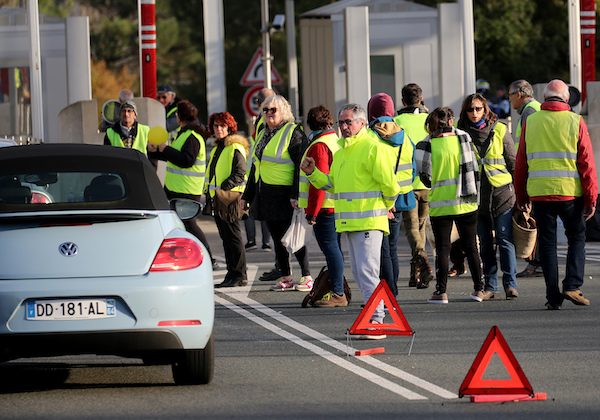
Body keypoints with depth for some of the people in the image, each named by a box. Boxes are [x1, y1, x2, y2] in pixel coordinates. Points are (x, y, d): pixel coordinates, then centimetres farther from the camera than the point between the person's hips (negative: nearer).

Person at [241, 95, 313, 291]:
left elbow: (300, 165, -14)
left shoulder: (293, 133, -7)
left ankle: (307, 277, -1)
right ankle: (285, 278, 16)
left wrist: (296, 195, -21)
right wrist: (247, 195, 22)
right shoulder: (263, 135, 17)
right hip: (266, 193, 8)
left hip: (285, 193, -8)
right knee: (277, 237, 9)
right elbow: (256, 167, 24)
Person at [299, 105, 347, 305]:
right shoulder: (338, 141, 15)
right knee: (335, 247, 14)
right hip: (339, 205, 9)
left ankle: (337, 294, -9)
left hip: (325, 206, -9)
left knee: (330, 248, -8)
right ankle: (339, 291, 19)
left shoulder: (319, 146, -13)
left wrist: (312, 212, -16)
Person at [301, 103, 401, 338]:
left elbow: (390, 185, -13)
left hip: (369, 222, -9)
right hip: (348, 222, 9)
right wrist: (312, 173, 10)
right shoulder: (342, 152, 18)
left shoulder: (373, 149, -11)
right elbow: (333, 184, 24)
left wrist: (384, 207, 3)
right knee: (359, 273, 12)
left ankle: (376, 320, -13)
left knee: (367, 271, -13)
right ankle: (373, 316, 20)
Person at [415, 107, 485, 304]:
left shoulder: (428, 145, -7)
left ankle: (441, 292, -1)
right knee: (470, 246, 10)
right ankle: (479, 289, 12)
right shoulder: (463, 139, -1)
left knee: (442, 248, 3)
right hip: (466, 202, 2)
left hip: (440, 204, -2)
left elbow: (425, 176, -4)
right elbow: (474, 168, 5)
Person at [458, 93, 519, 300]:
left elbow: (513, 162, 7)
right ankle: (490, 286, 11)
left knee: (505, 240, -5)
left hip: (501, 192, -2)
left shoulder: (500, 131, 2)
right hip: (476, 195, 2)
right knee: (484, 243, 5)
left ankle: (510, 284, 0)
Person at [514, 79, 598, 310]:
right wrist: (591, 198, 1)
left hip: (540, 193, 1)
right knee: (577, 238, 14)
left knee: (547, 242, 7)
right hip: (570, 192, -1)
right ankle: (572, 286, -1)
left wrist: (521, 196, 17)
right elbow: (587, 163, -3)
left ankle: (554, 297, 4)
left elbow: (521, 163, 8)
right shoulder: (575, 122, -1)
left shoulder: (531, 122, 4)